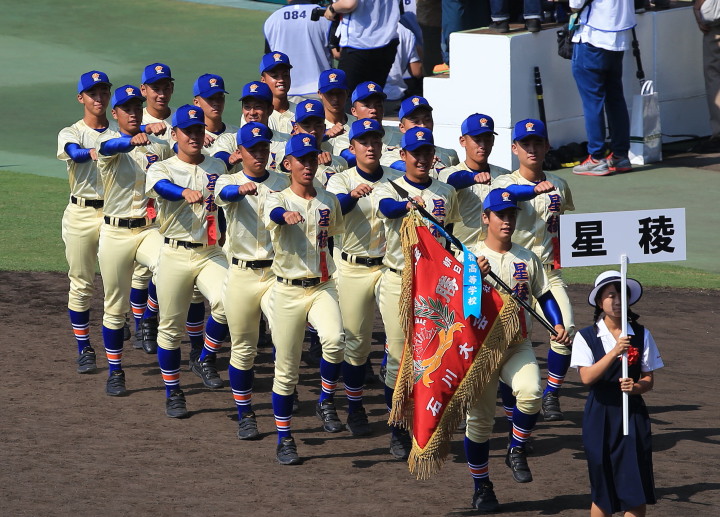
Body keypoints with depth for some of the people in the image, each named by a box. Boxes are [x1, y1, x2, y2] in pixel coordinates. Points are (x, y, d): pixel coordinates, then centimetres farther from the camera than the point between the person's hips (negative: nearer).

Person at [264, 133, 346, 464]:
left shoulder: (329, 201, 7)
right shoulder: (278, 200, -5)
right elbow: (273, 214, -31)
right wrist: (286, 214, -52)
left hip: (322, 287, 2)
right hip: (288, 290, -2)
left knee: (334, 340, -29)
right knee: (286, 371, 2)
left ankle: (326, 402, -4)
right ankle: (284, 440, 16)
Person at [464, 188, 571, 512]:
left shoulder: (527, 259, 8)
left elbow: (544, 296, 14)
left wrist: (557, 324, -1)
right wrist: (477, 276, -26)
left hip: (518, 347, 2)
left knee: (531, 393, -27)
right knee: (479, 417, 2)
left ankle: (516, 452, -2)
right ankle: (481, 487, 16)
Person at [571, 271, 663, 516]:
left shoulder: (641, 335, 2)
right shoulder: (586, 337, -3)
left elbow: (649, 379, 4)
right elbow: (586, 377, -16)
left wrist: (636, 386, -18)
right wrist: (615, 352, -27)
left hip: (633, 415, 1)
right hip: (600, 414, -1)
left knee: (636, 487, -3)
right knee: (602, 491, 5)